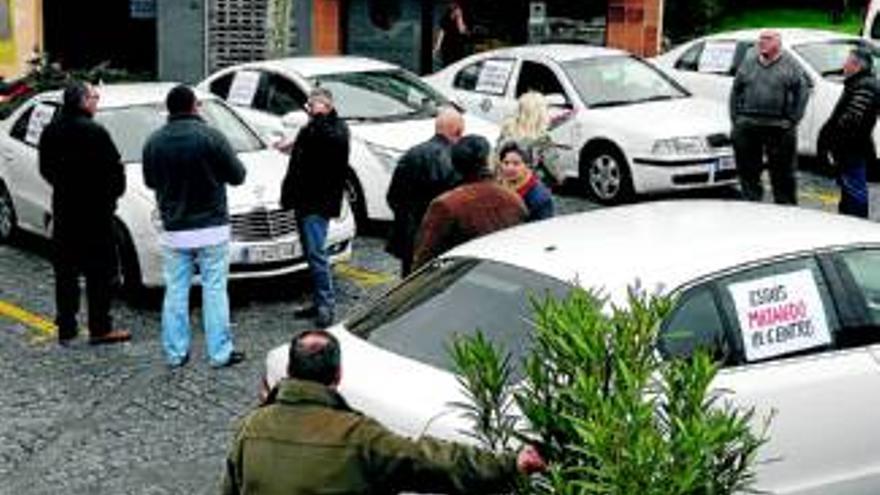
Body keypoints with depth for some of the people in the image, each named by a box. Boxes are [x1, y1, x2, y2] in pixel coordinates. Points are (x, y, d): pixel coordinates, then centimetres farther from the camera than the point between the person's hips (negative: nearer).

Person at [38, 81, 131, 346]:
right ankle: (100, 328, 4)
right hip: (95, 210, -6)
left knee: (66, 272, 11)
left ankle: (66, 328, 15)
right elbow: (114, 169, -13)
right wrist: (113, 194, 5)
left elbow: (45, 168, 13)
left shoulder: (50, 132, 4)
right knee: (99, 271, 2)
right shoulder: (94, 132, -16)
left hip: (63, 209, 6)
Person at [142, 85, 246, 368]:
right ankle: (220, 352, 5)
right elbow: (236, 175, -6)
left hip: (174, 231, 3)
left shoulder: (154, 142, 1)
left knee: (176, 292, 10)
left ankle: (175, 353, 13)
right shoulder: (209, 136, -11)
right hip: (211, 228, -3)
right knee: (214, 291, 2)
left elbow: (150, 182, 12)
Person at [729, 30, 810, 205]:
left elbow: (803, 92, 0)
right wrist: (735, 118, 6)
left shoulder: (790, 64, 3)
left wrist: (793, 119, -7)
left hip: (779, 128, -3)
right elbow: (735, 91, 15)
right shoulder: (748, 63, 13)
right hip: (747, 128, 3)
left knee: (782, 173, 1)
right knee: (747, 171, 8)